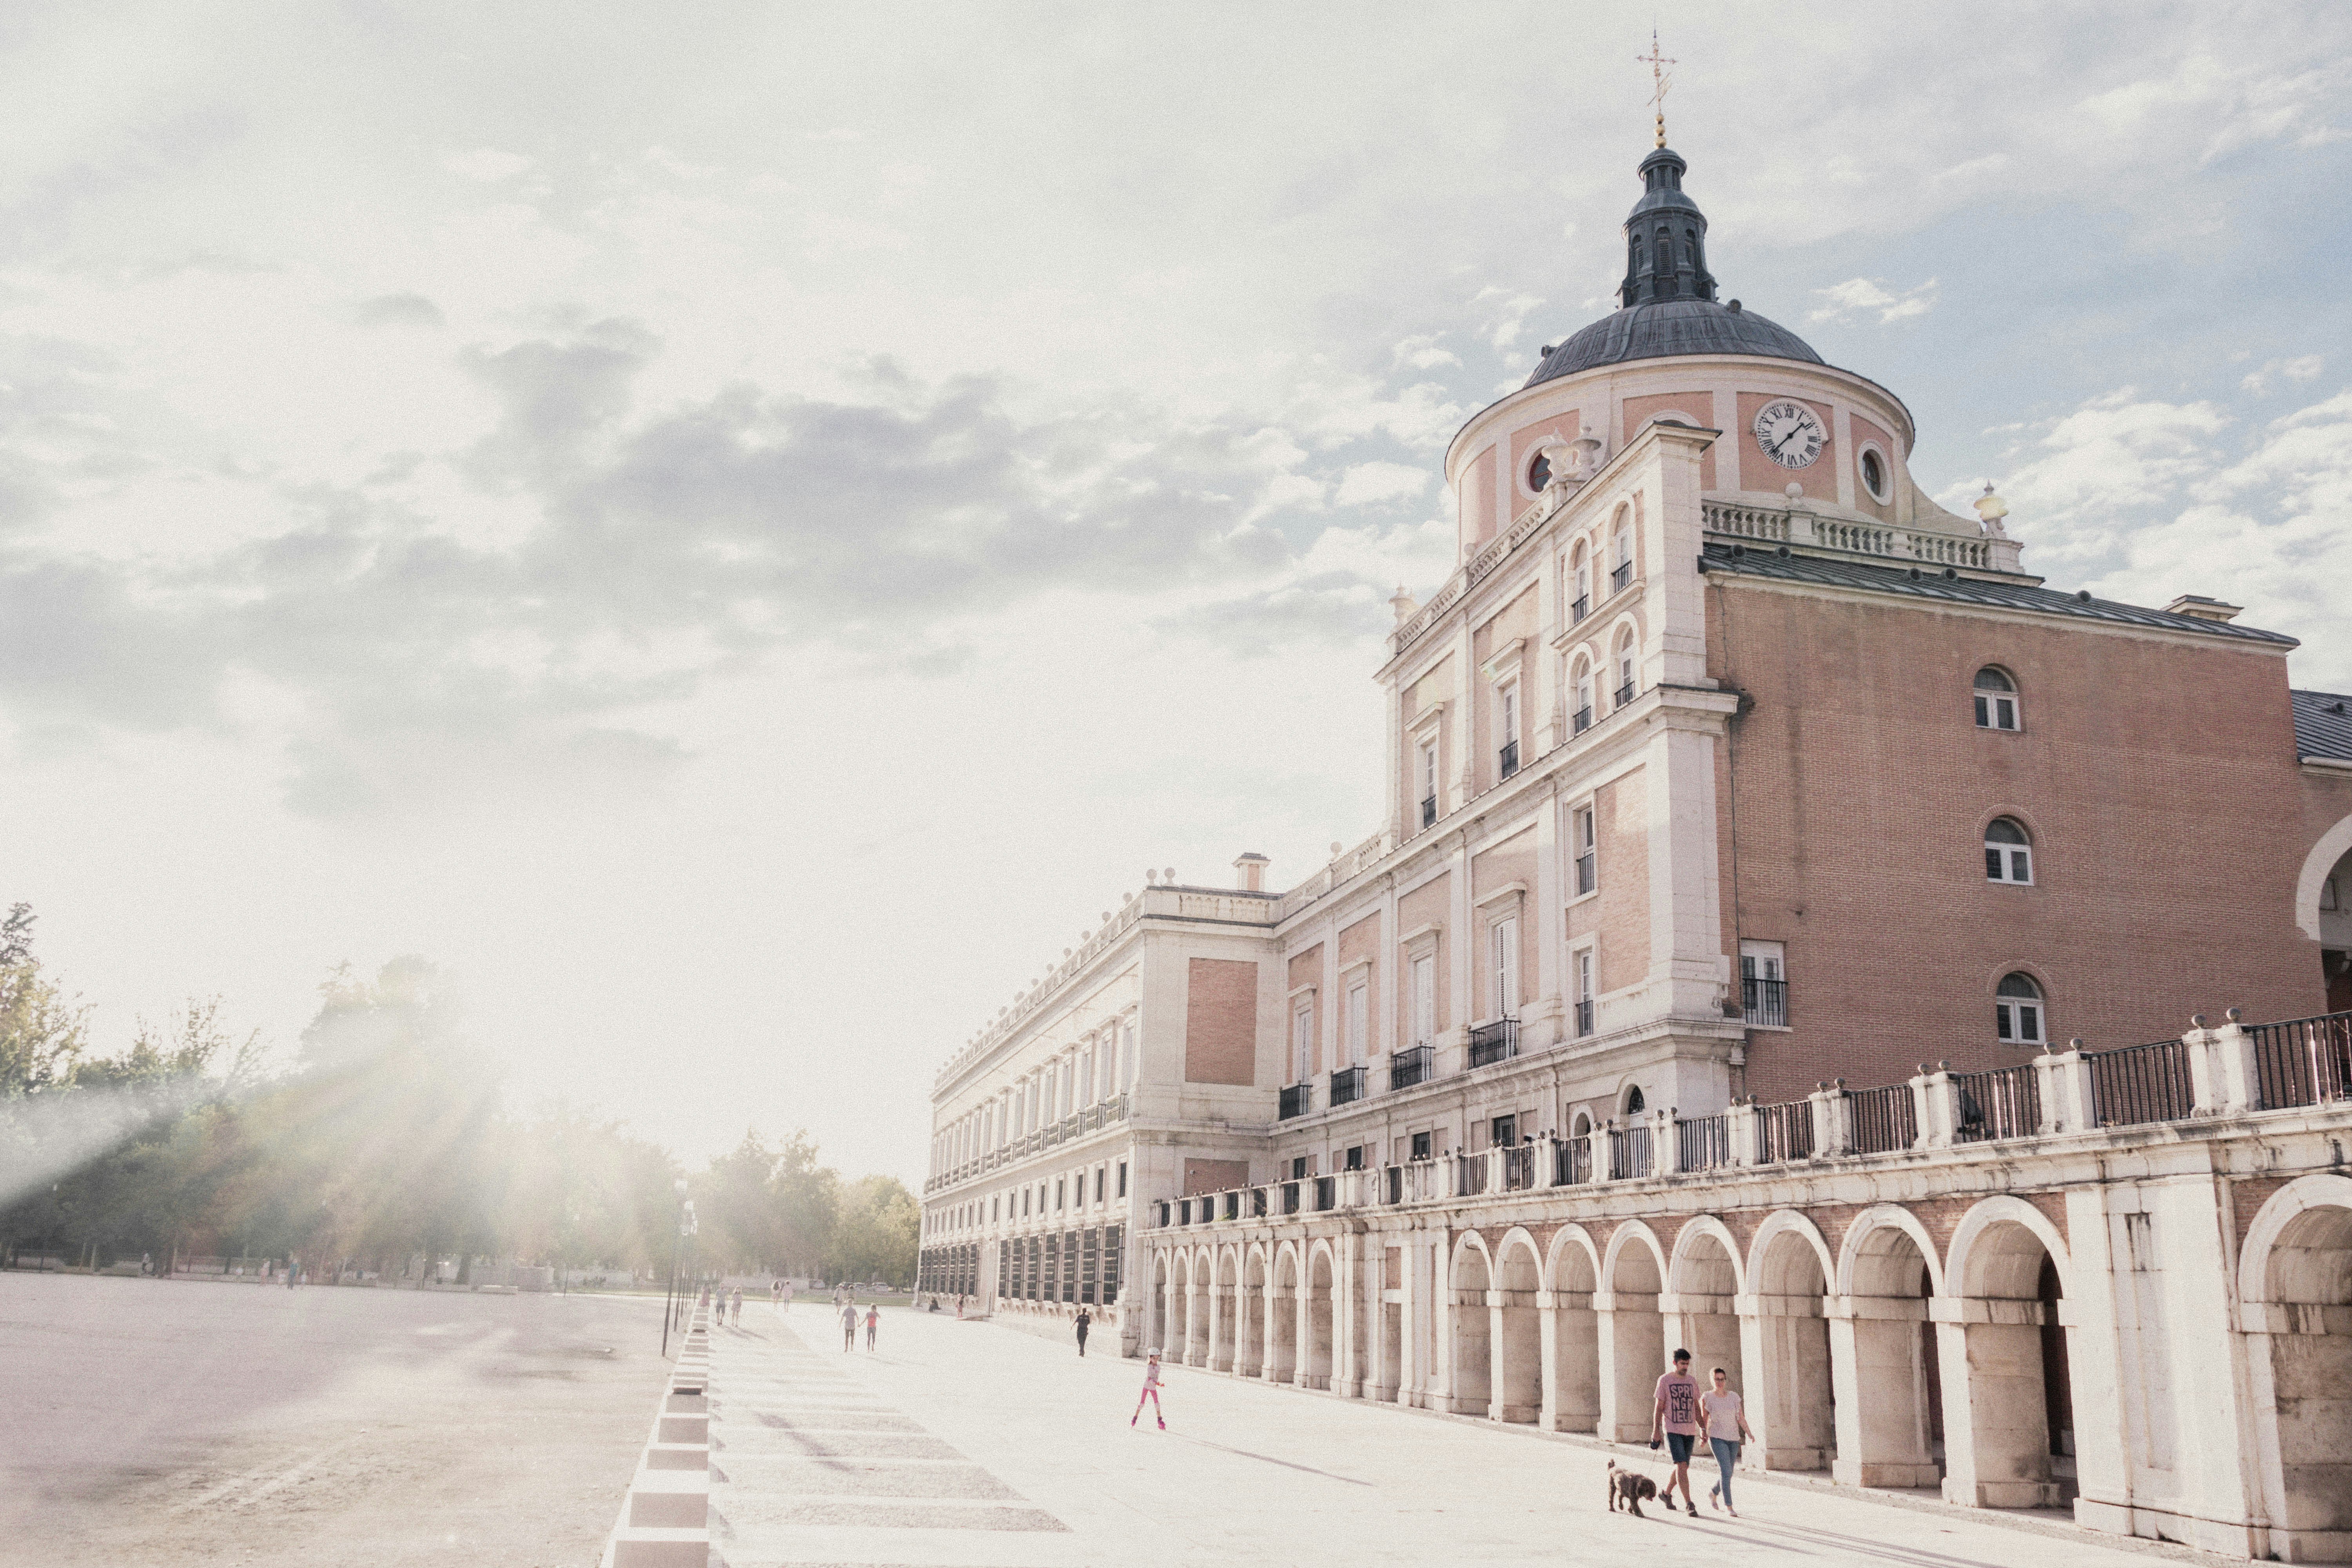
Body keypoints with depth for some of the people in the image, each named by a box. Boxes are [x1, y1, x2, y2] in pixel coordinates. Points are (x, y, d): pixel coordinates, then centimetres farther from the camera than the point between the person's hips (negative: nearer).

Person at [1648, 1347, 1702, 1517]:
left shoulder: (1692, 1381, 10)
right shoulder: (1665, 1380, -4)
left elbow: (1697, 1407, 16)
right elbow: (1659, 1407, -3)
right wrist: (1656, 1431, -8)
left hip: (1690, 1431, 5)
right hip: (1673, 1430, -5)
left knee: (1683, 1467, 11)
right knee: (1682, 1466, -14)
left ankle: (1666, 1493, 33)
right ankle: (1689, 1504, -12)